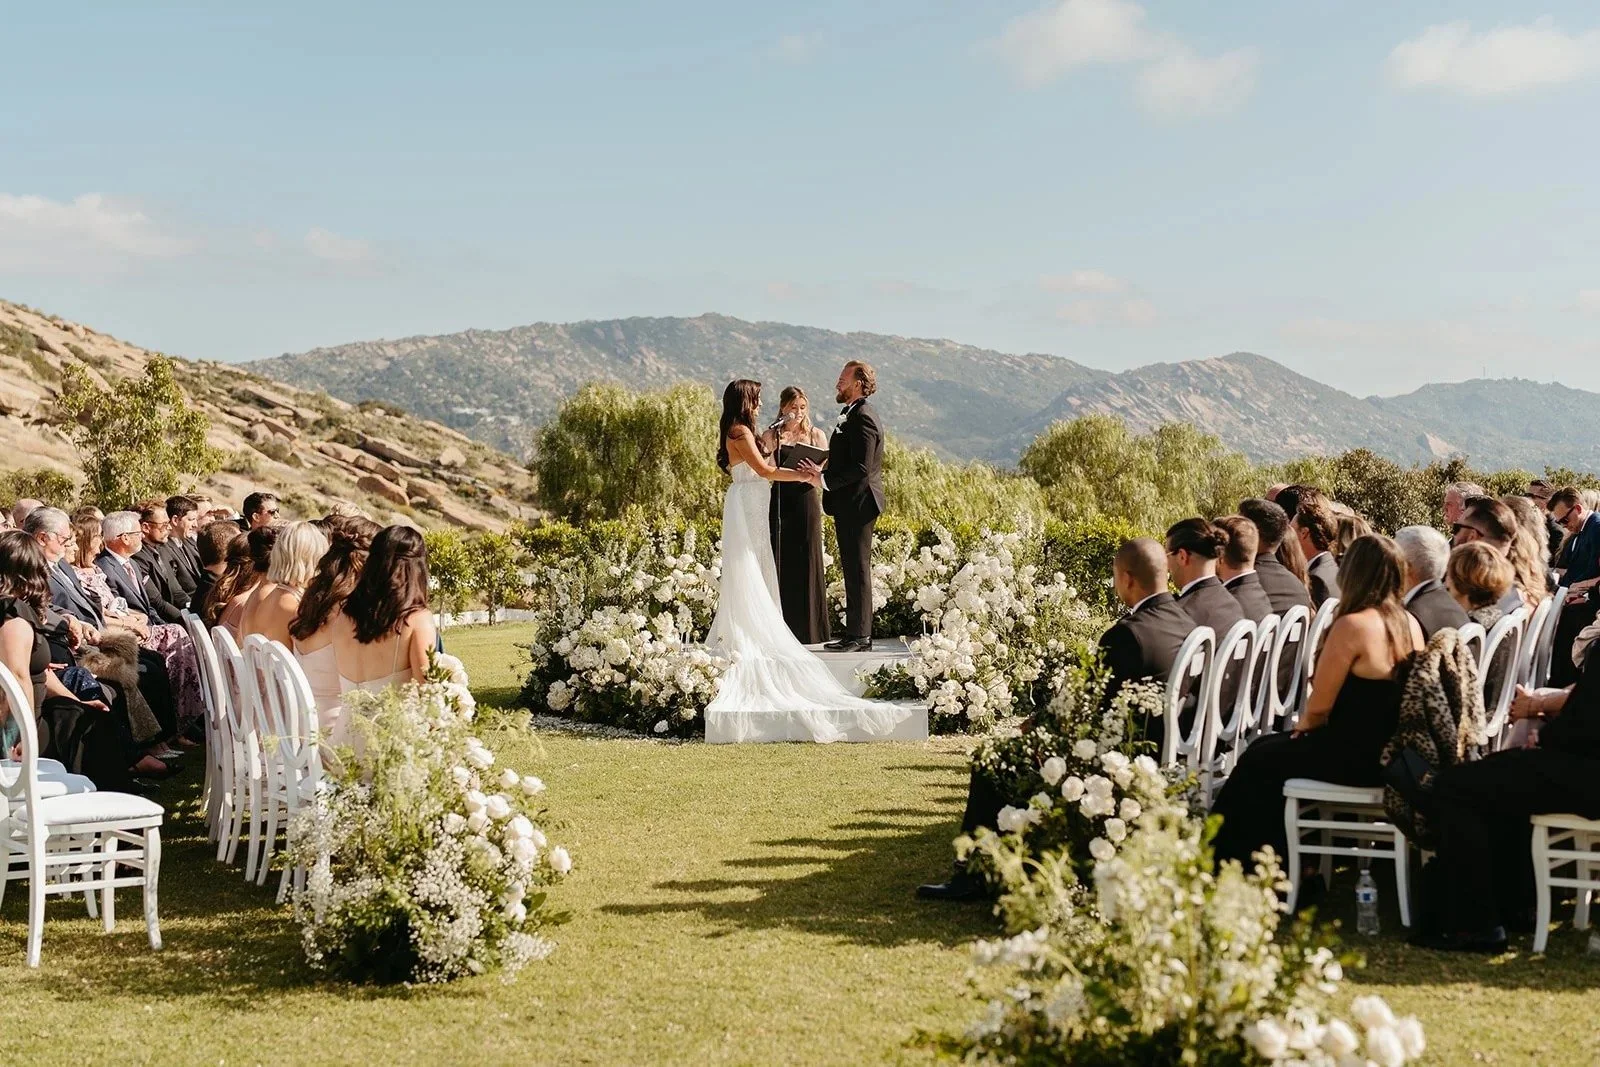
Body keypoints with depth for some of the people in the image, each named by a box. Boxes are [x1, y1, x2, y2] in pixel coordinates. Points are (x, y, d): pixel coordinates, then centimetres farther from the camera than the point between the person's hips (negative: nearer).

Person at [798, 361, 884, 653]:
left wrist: (823, 479, -20)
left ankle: (859, 636, -1)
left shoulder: (862, 418, -17)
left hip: (856, 505, -11)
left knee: (857, 570, -5)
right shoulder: (854, 415, 16)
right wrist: (821, 473, 5)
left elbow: (861, 468, -24)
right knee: (853, 570, 13)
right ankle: (856, 633, 19)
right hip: (851, 505, 11)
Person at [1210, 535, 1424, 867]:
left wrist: (1305, 723, 8)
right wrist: (1311, 724, 16)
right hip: (1390, 751, 8)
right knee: (1269, 747, 24)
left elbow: (1319, 706, -15)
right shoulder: (1411, 625, 5)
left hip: (1357, 758, -8)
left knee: (1256, 762, 14)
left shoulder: (1351, 625, -20)